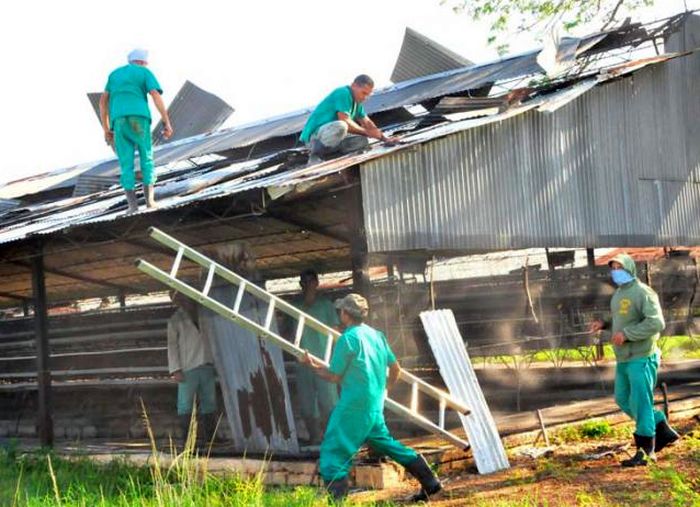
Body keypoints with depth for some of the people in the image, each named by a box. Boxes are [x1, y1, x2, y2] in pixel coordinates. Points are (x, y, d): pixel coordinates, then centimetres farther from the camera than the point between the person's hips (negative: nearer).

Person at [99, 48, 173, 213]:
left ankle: (133, 205, -8)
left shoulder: (115, 74, 28)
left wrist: (106, 130, 20)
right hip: (139, 119, -3)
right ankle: (149, 199, -2)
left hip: (119, 122, 3)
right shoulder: (146, 73, 14)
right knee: (146, 159, 10)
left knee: (127, 165, 4)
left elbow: (103, 101, 20)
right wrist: (167, 123, -7)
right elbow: (156, 96, -3)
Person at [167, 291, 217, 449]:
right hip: (187, 369, -4)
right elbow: (172, 345, -1)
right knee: (185, 405, -4)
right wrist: (175, 370, -10)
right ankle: (186, 440, -2)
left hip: (207, 366, 4)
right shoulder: (176, 320, 4)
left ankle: (211, 437, 14)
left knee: (209, 403, 8)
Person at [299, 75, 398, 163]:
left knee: (362, 141, 4)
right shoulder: (344, 93, -16)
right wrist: (366, 132, -14)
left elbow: (367, 123, 18)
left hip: (329, 135, 10)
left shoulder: (356, 101, 14)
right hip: (315, 135, -10)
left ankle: (325, 154, 1)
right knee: (340, 126, -37)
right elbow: (345, 122, -24)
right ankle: (315, 154, -17)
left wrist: (384, 138, 7)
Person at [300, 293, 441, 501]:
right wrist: (383, 388, 28)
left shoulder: (347, 338, -13)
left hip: (354, 405, -8)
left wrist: (312, 364, 5)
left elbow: (334, 376, -8)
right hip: (375, 406, 8)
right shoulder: (377, 335, 9)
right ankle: (430, 482, 22)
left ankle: (336, 497, -9)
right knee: (382, 441, 21)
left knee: (333, 450, -2)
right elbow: (395, 369, 14)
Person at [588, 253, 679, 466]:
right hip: (624, 359, 9)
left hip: (641, 358, -9)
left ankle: (646, 451, 7)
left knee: (640, 403, -4)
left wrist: (626, 334, -24)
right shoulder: (618, 294, 12)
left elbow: (656, 323, -23)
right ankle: (663, 430, 28)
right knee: (623, 399, 15)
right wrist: (604, 324, 7)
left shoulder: (642, 292, -15)